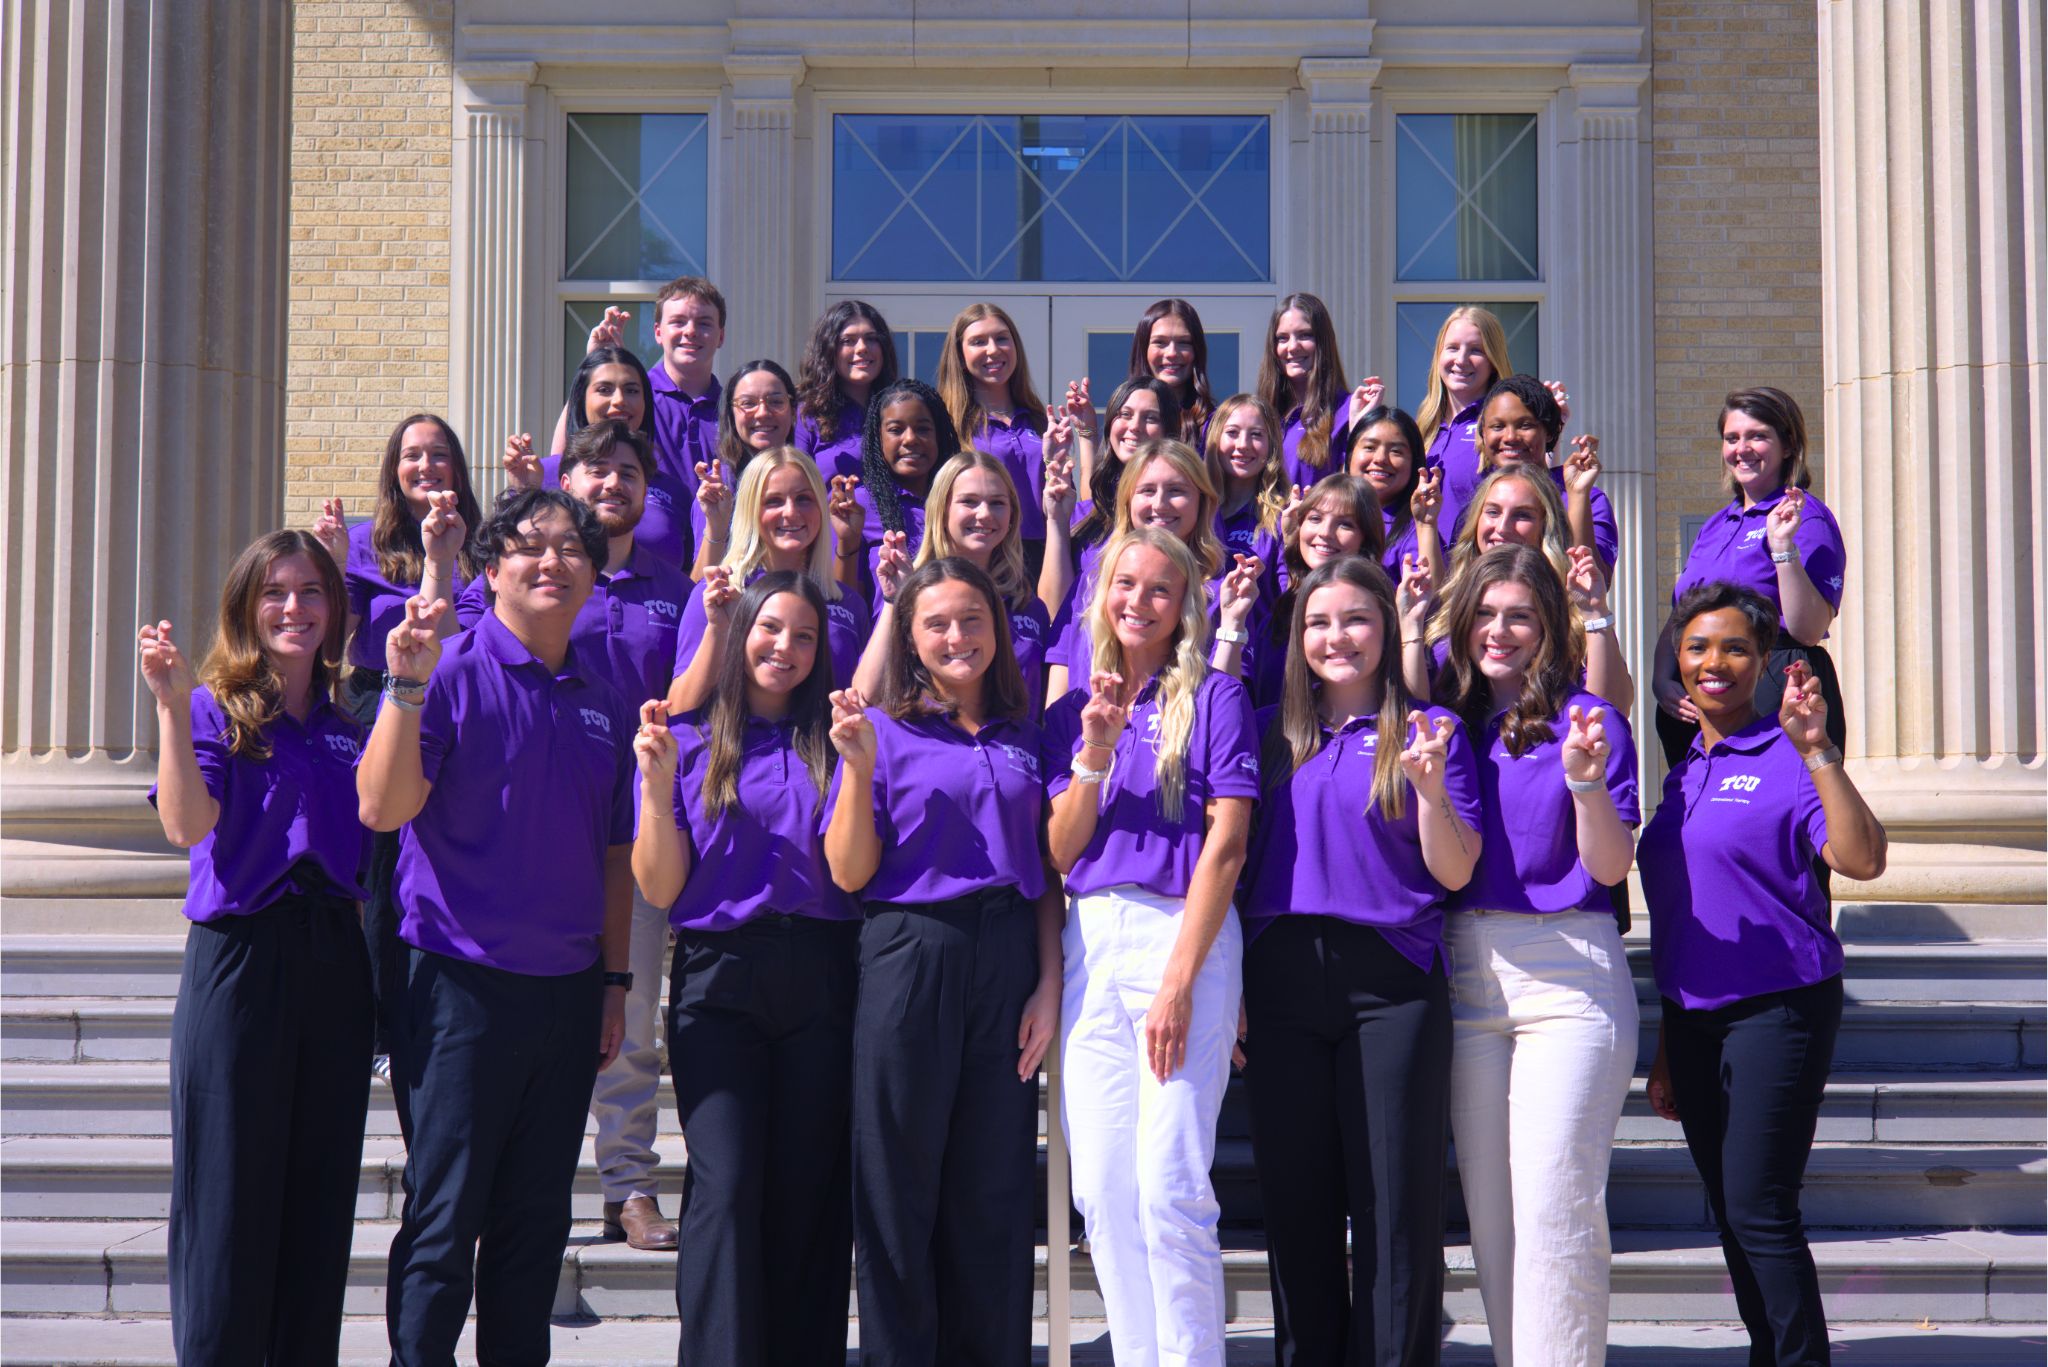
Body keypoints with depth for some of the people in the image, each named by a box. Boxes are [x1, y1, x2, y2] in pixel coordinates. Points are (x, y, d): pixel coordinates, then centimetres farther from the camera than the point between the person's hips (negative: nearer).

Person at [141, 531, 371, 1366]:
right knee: (230, 1195, 1)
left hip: (333, 958, 4)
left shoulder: (351, 716, 11)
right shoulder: (216, 710, -2)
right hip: (238, 957, -4)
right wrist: (172, 704, -26)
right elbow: (187, 825, -17)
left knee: (321, 1193, 8)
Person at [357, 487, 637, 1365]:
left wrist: (615, 979, 13)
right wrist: (406, 687, -27)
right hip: (462, 986, -5)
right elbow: (382, 808, -18)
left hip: (567, 990, 6)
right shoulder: (453, 674, -7)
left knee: (536, 1223, 12)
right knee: (444, 1219, -1)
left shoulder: (603, 699, 10)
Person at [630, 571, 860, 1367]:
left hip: (819, 982, 2)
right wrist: (658, 784, -10)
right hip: (719, 980, -2)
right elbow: (660, 889, 2)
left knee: (809, 1192, 2)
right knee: (726, 1185, -13)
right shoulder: (688, 742, 7)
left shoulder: (830, 742, 12)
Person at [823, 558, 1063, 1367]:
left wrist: (1049, 983, 2)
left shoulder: (1024, 739, 12)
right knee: (900, 1188, 2)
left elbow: (1046, 873, 12)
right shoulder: (883, 730, 2)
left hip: (1009, 964, 3)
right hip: (910, 958, -3)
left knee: (996, 1191, 7)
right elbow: (849, 873, -4)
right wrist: (858, 769, -16)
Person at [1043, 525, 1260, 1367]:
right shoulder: (1072, 712, 16)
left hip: (1182, 935, -5)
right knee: (1102, 1190, 4)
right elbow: (1058, 851, 10)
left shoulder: (1213, 697, 2)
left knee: (1168, 1184, -11)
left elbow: (1226, 845, -5)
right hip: (1088, 944, 5)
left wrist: (1179, 980, -13)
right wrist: (1095, 753, -6)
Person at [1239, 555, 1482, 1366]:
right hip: (1282, 981, 3)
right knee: (1295, 1201, 8)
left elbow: (1455, 872, -1)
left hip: (1390, 985, -3)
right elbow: (1235, 860, 11)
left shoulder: (1428, 731, 5)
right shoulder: (1271, 735, 12)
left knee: (1396, 1202, -1)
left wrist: (1432, 788, -18)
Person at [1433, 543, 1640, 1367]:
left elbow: (1610, 868, -4)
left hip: (1567, 969, -4)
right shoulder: (1448, 719, 13)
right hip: (1467, 978, 5)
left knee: (1554, 1201, -10)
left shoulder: (1587, 720, 1)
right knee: (1488, 1208, 6)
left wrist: (1585, 779, -19)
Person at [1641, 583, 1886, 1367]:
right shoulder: (1682, 771, 12)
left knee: (1760, 1211, -10)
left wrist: (1816, 748, -33)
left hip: (1776, 1008, -7)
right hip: (1693, 1013, 7)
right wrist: (1666, 1049, 20)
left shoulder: (1788, 760, -8)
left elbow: (1863, 860, -24)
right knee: (1729, 1213, 12)